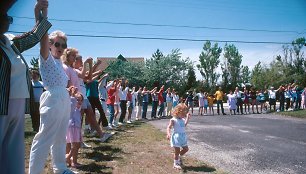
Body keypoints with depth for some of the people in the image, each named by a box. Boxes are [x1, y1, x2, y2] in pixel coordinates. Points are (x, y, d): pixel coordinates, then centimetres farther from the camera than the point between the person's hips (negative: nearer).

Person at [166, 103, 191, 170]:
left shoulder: (182, 119, 8)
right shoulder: (173, 120, -15)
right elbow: (169, 127, -20)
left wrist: (188, 117, 22)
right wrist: (168, 134, -36)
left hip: (183, 137, 7)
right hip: (176, 137, -7)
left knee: (186, 149, 15)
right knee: (177, 151, 1)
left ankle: (179, 157, 39)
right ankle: (175, 164, 18)